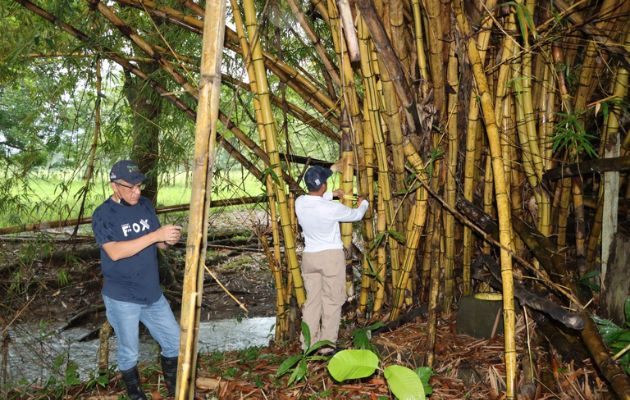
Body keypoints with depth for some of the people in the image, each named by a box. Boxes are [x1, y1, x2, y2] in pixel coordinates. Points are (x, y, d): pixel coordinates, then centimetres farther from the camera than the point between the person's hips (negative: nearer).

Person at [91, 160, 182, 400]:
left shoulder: (145, 205, 3)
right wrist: (155, 235, -32)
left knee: (175, 342, 12)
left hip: (152, 293, 5)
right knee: (128, 353, 10)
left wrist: (168, 240, -16)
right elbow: (115, 252, -27)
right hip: (122, 298, -5)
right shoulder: (103, 215, -14)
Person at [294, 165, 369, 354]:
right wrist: (363, 203, 23)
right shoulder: (332, 208, -19)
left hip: (309, 256, 5)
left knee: (312, 300, 12)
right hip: (331, 256, -5)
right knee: (332, 301, 5)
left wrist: (331, 194, 28)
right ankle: (327, 345, 8)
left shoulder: (299, 203, -5)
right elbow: (356, 215, 1)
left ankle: (309, 344, 17)